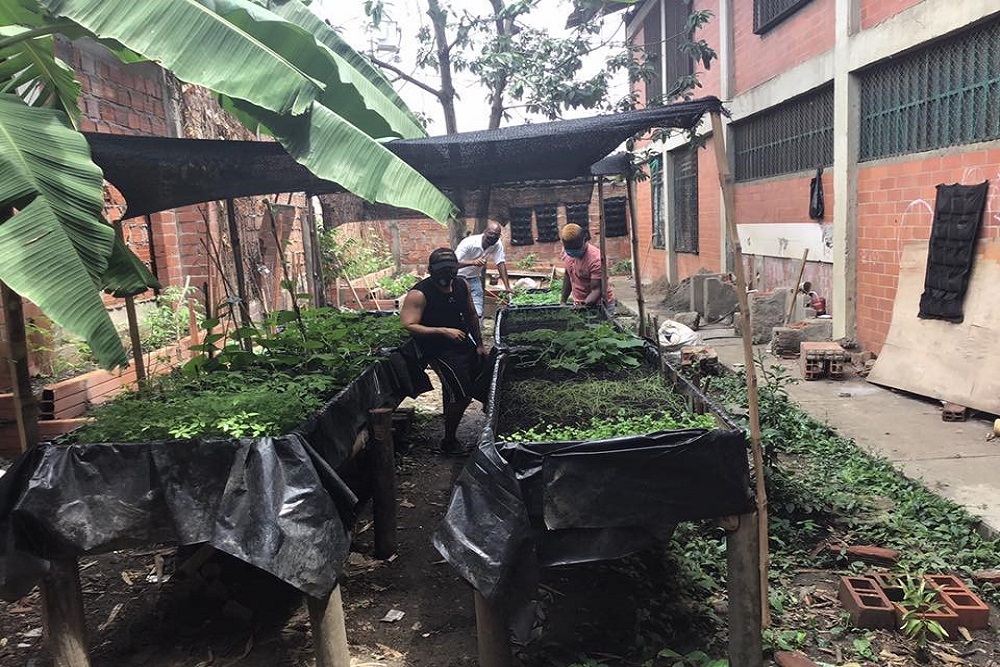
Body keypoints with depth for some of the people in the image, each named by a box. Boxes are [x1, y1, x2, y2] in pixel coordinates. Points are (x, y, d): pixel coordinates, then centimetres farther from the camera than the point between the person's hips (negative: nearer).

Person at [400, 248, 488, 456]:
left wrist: (479, 344, 14)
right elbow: (409, 326, -27)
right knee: (462, 396, -13)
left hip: (464, 345, 8)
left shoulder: (461, 285, 0)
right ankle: (449, 443, 6)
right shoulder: (418, 294, -20)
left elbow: (471, 315, 13)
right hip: (439, 351, -8)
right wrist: (443, 331, -32)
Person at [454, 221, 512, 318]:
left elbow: (501, 264, -11)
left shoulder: (497, 244, -13)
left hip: (474, 278, 4)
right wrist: (472, 262, -53)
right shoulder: (469, 243, -28)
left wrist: (507, 287, -19)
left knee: (478, 314, -5)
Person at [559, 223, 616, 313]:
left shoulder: (596, 259, -26)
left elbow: (596, 290, -25)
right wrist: (563, 301, 12)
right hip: (578, 303, 6)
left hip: (599, 304, -5)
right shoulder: (566, 251, -5)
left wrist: (583, 305, -40)